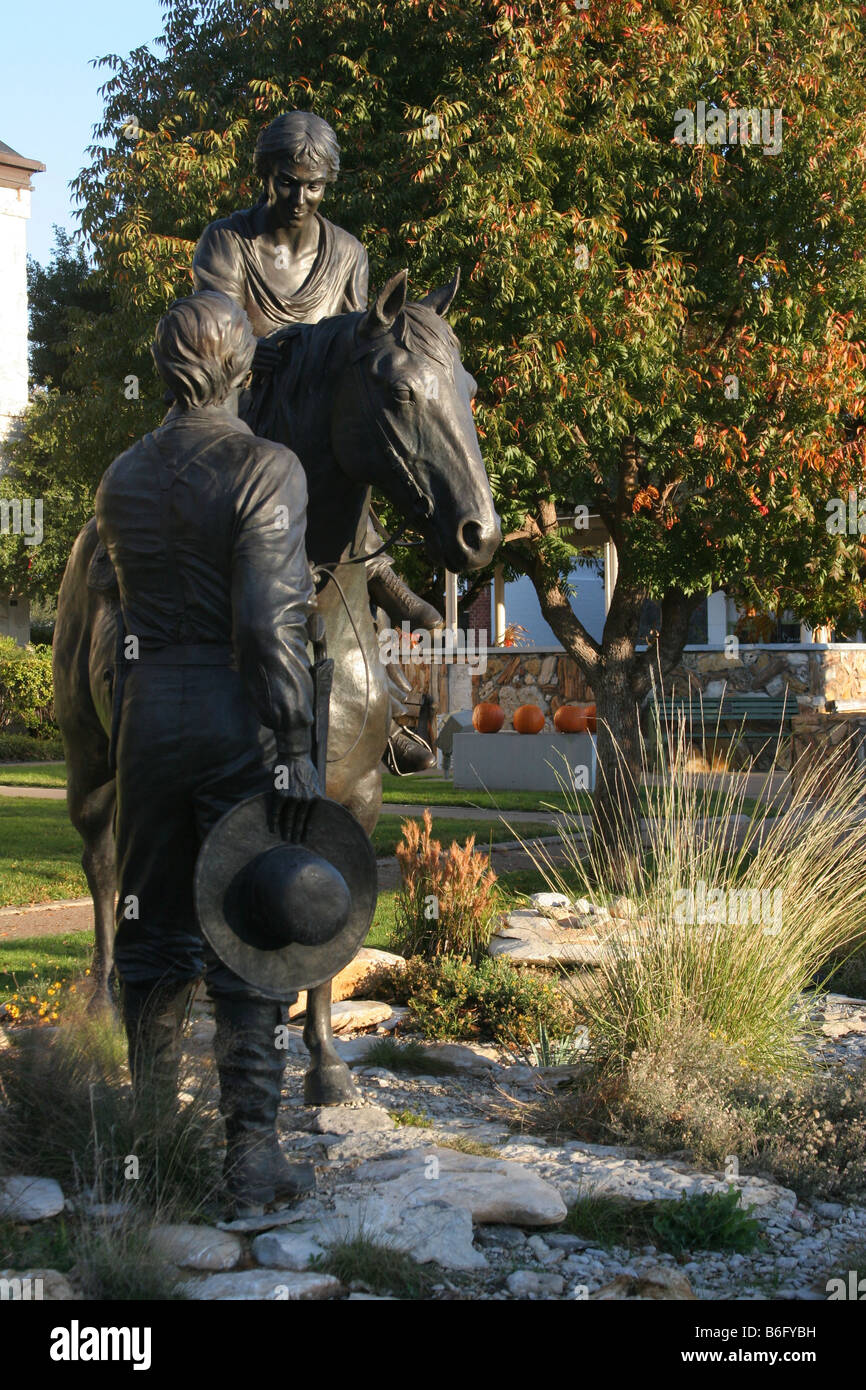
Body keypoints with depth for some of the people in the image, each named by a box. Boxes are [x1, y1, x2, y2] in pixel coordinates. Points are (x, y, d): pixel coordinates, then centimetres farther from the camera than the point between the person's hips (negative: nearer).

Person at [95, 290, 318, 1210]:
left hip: (147, 711, 5)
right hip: (239, 719, -5)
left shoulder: (121, 478, 6)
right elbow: (268, 622, -18)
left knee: (151, 927, 15)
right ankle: (250, 1149, 3)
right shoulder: (268, 468, -11)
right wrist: (294, 753, -16)